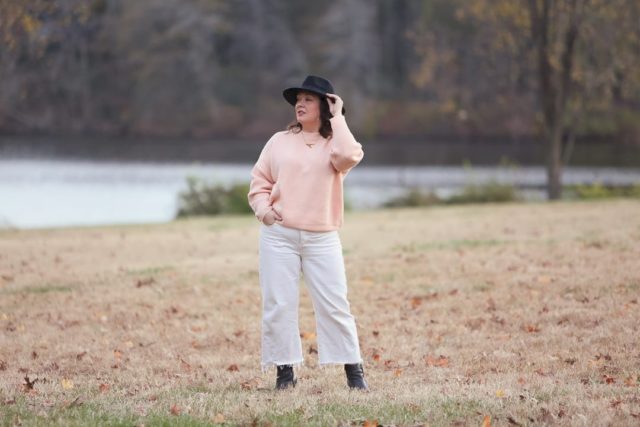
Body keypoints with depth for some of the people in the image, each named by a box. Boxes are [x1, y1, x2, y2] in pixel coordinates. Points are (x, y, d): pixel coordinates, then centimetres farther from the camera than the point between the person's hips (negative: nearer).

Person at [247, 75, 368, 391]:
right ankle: (285, 370, 5)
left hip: (322, 238, -2)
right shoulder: (280, 141, 12)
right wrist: (263, 208, -7)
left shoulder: (335, 143, 7)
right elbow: (259, 182, 13)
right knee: (278, 305, -1)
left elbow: (349, 157, -18)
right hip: (278, 235, 2)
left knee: (334, 305, -4)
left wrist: (337, 118, -7)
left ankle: (353, 370, 3)